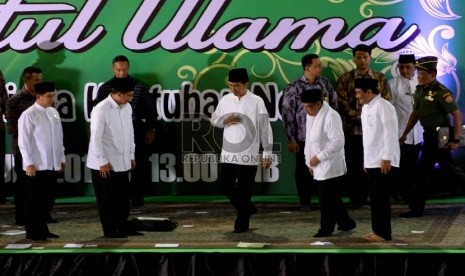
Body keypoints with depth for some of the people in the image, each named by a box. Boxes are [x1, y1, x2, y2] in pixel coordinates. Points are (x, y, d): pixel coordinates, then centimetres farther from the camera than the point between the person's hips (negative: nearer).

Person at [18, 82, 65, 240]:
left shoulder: (54, 113, 10)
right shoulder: (28, 115, -9)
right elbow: (23, 141, -11)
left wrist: (62, 159, 14)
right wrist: (28, 163, -14)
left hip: (52, 165, 6)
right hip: (36, 166, -6)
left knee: (44, 199, 12)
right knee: (33, 200, 3)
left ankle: (43, 230, 21)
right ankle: (32, 232, 10)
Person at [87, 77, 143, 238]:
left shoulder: (127, 108, 5)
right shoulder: (101, 110, -17)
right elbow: (96, 138, -17)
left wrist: (131, 155, 14)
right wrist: (102, 162, -16)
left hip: (122, 162, 7)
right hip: (105, 164, -7)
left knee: (123, 197, 11)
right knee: (106, 198, 4)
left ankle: (123, 227, 22)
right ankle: (109, 230, 14)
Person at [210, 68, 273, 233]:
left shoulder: (256, 102, -7)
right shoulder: (225, 100, 4)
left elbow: (265, 128, -5)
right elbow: (213, 119, 15)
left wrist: (267, 153, -6)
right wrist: (224, 121, -8)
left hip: (249, 154, -4)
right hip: (228, 153, 4)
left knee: (244, 190, 1)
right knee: (225, 186, 8)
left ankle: (242, 224, 13)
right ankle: (248, 208, 31)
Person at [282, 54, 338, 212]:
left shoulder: (326, 83, 4)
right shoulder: (293, 88, -6)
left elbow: (334, 107, 11)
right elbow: (287, 114, -5)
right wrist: (291, 139, -7)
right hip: (303, 137, -2)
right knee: (304, 170, 6)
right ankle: (305, 202, 19)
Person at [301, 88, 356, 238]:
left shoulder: (330, 117, -18)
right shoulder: (311, 115, 10)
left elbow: (338, 142, -23)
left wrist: (319, 157, -19)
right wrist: (310, 160, 11)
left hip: (330, 167, -9)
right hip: (319, 167, 9)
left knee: (327, 199, 0)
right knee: (332, 198, 16)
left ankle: (326, 229, 12)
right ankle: (346, 223, 29)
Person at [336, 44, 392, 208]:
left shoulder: (380, 78, 8)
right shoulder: (345, 79, 4)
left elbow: (387, 103, 3)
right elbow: (343, 105, -4)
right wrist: (361, 118, -14)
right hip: (353, 130, -1)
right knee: (354, 167, 3)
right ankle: (356, 199, 14)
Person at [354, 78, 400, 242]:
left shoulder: (383, 106, -13)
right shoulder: (365, 108, 14)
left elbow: (390, 134, -17)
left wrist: (386, 158, -20)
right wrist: (365, 159, 17)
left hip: (383, 161, -9)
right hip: (371, 161, 9)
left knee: (381, 198, -4)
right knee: (374, 198, 11)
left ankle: (384, 233, 3)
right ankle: (377, 230, 18)